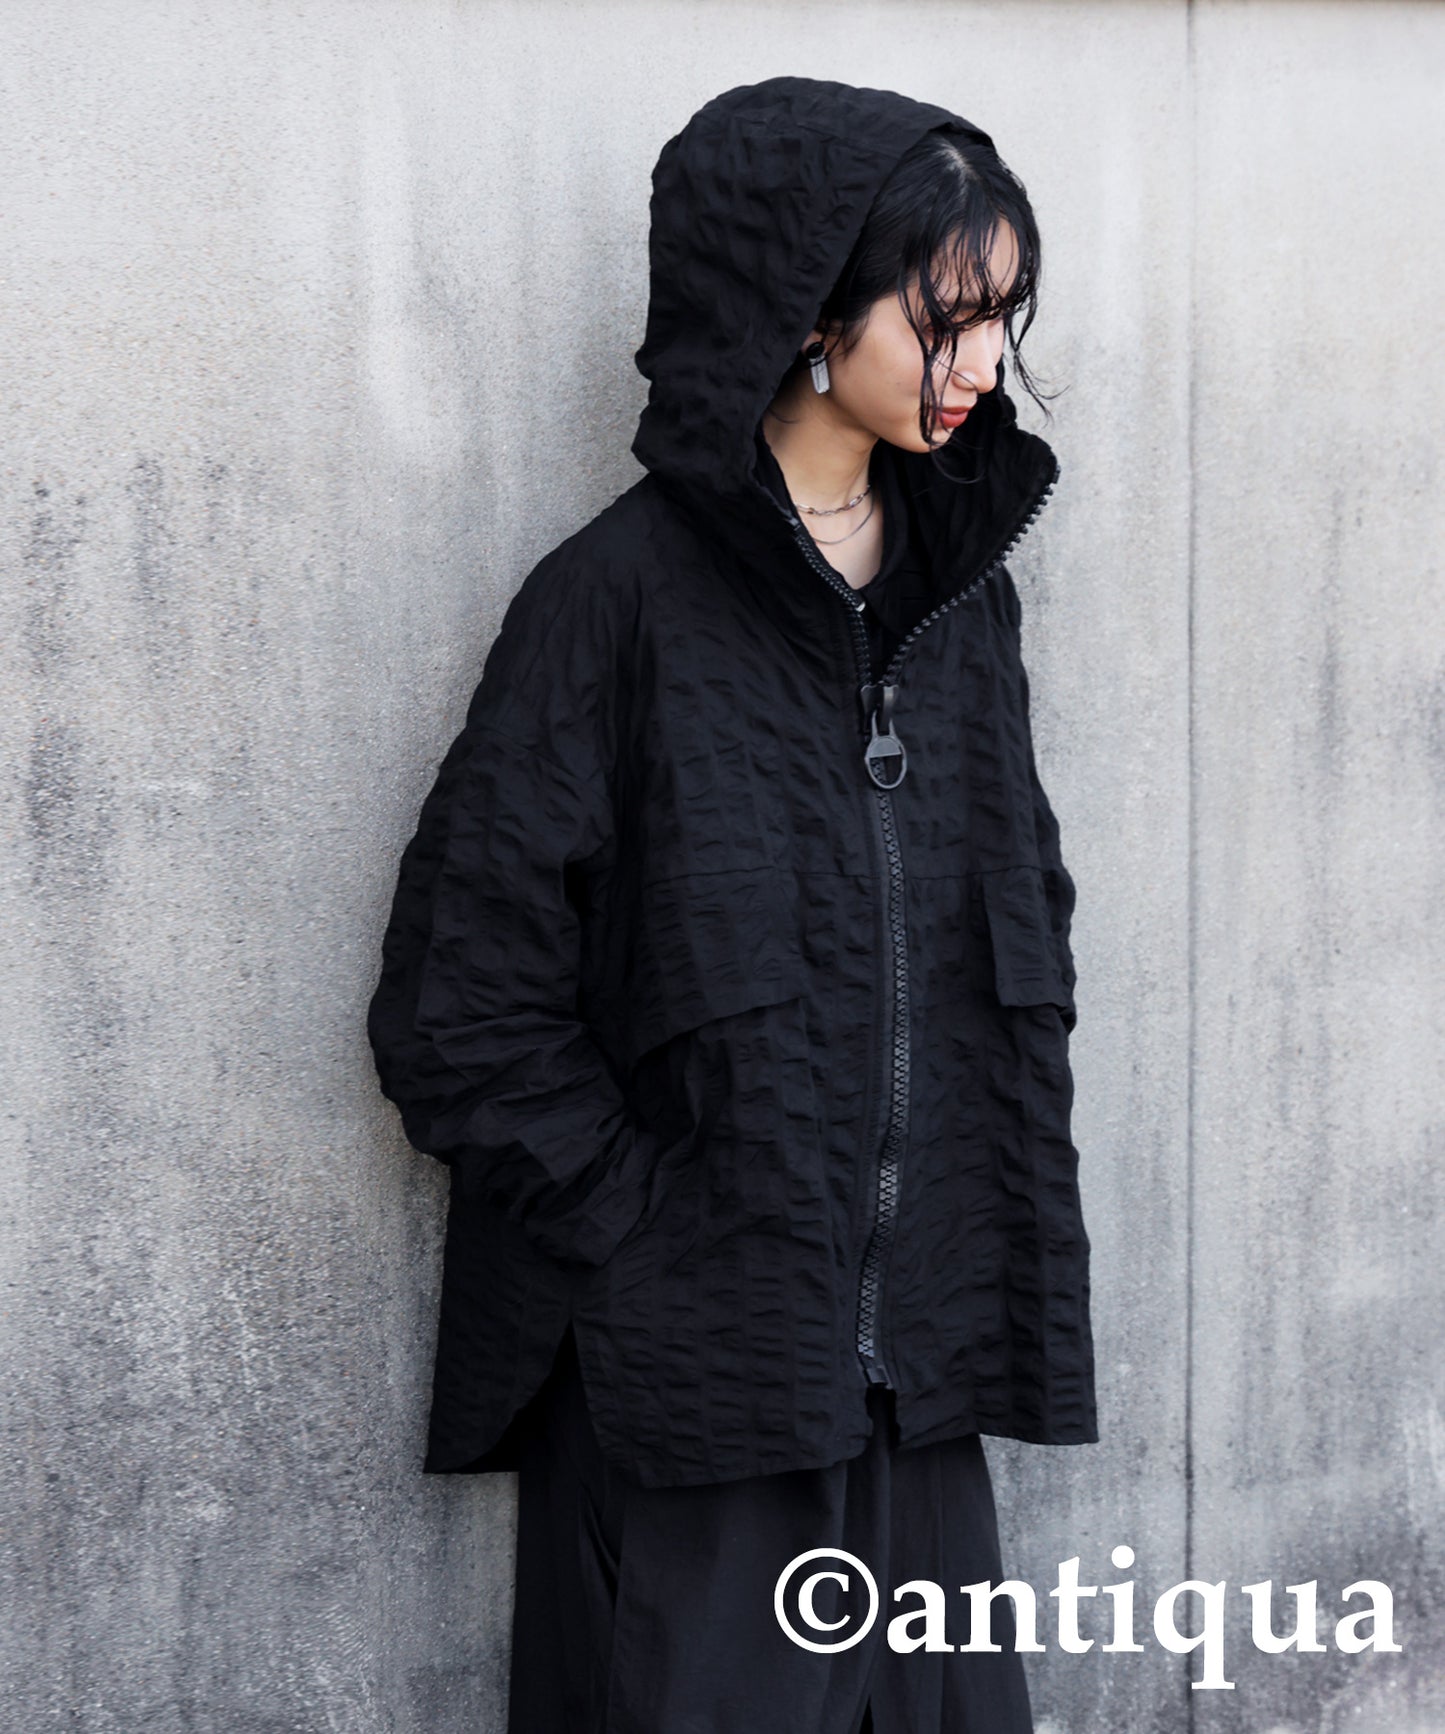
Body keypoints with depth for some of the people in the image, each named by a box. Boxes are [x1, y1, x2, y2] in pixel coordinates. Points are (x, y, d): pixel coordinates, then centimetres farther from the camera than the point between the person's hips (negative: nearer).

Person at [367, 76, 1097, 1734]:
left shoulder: (958, 587, 9)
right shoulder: (623, 598, -10)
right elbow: (462, 1004, -10)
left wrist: (1003, 1252, 8)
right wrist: (642, 1235, -11)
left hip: (915, 1369, 6)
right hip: (691, 1385, -5)